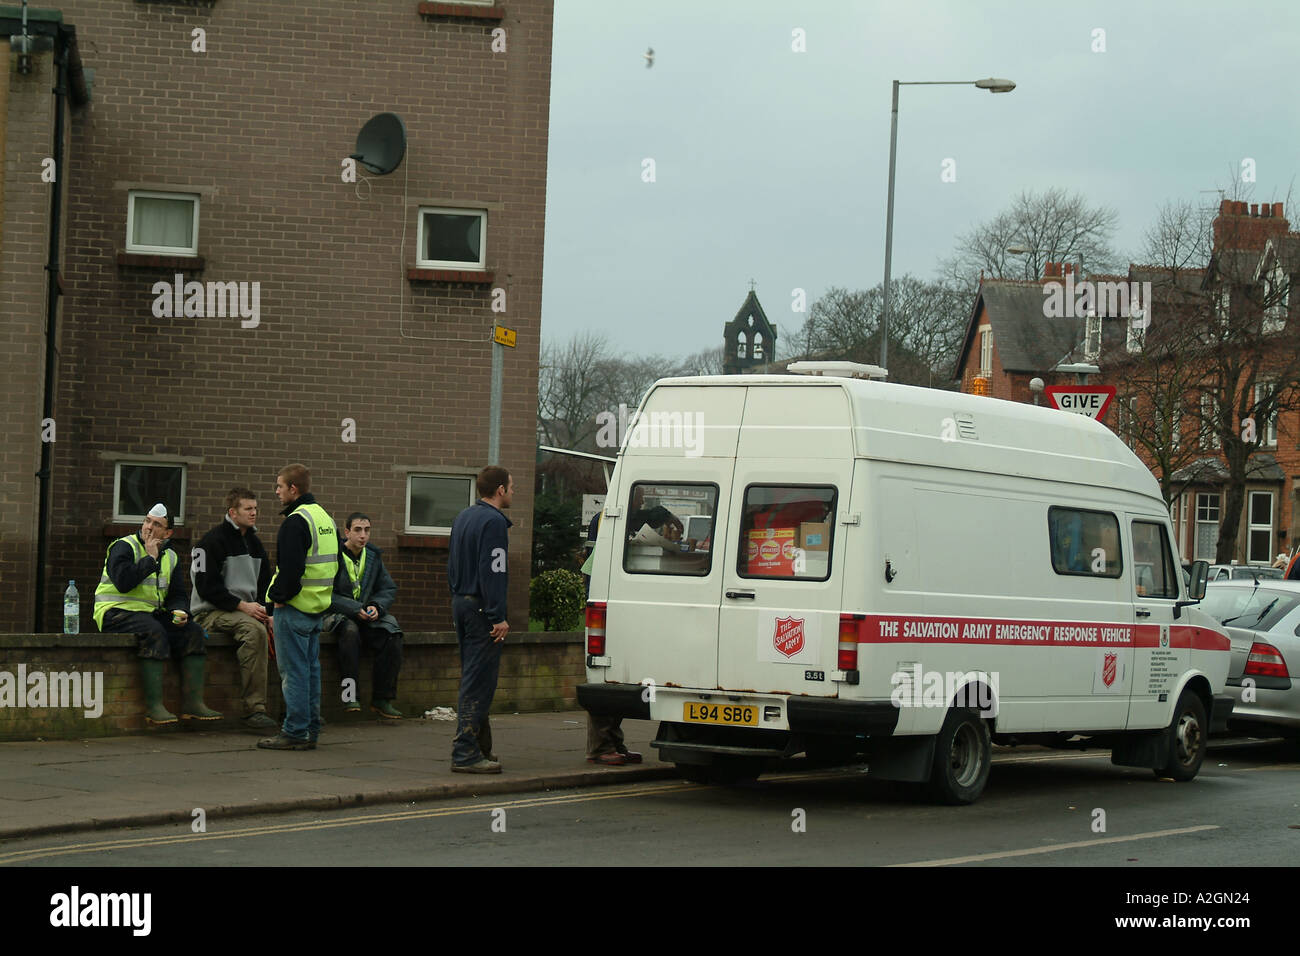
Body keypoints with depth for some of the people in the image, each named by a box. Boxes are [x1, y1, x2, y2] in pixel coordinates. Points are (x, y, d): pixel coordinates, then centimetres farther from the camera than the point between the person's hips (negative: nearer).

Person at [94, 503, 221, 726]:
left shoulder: (169, 557, 16)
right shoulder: (123, 547, -5)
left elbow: (177, 595, 17)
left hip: (151, 613, 7)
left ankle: (192, 703, -15)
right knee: (154, 632, -35)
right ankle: (153, 706, -38)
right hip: (117, 613, -7)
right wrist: (150, 558, -13)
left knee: (193, 631, -13)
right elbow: (123, 581, -22)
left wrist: (179, 611, -6)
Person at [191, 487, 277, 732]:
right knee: (254, 630, -35)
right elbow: (207, 587, -13)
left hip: (247, 609, 8)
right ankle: (253, 709, -36)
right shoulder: (213, 541, -6)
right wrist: (242, 606, -19)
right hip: (211, 612, -8)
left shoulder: (254, 542, 18)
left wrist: (266, 612, 1)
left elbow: (265, 583, 20)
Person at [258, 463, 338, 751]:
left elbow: (291, 568, -23)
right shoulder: (326, 518, 14)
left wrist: (279, 597, -11)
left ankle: (295, 732, -4)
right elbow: (336, 563, 19)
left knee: (293, 670, -5)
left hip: (294, 608, -9)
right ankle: (310, 730, 16)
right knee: (310, 669, 12)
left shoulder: (296, 522, -15)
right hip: (318, 608, 9)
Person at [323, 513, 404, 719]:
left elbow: (389, 589, 12)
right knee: (350, 630, -38)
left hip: (367, 616, 5)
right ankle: (349, 694, -33)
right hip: (335, 615, -5)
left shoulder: (373, 556, 10)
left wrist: (376, 606, -10)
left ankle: (382, 699, -17)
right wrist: (356, 609, -20)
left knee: (392, 635, -22)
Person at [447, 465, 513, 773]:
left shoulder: (462, 518, 16)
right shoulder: (493, 521, -14)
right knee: (478, 682, -9)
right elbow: (493, 572, -20)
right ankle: (466, 754, -11)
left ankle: (480, 746, 21)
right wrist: (499, 617, -21)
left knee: (471, 678, 15)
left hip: (461, 604, 10)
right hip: (481, 609, -10)